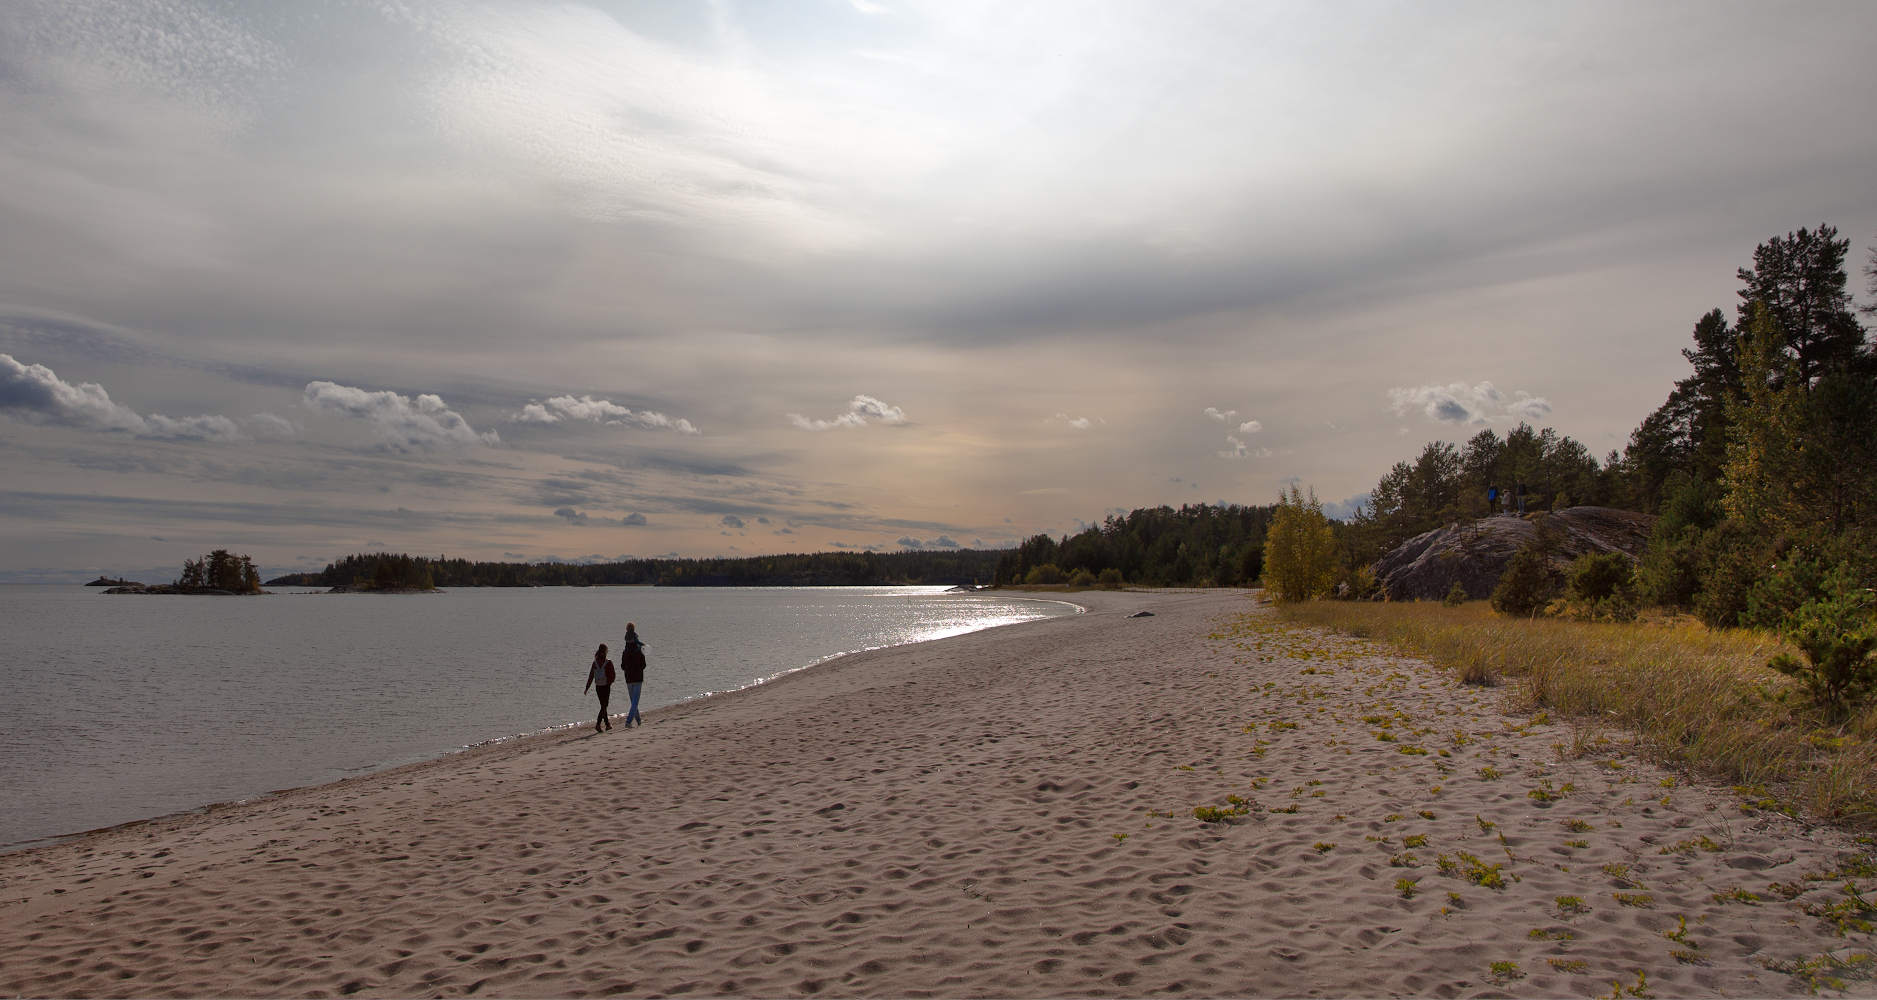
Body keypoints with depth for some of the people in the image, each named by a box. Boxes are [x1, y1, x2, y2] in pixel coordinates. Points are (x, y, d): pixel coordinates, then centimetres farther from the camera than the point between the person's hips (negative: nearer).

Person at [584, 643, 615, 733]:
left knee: (603, 705, 17)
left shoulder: (595, 662, -2)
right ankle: (598, 724, -15)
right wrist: (610, 681, 12)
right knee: (604, 706, -1)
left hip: (598, 687, 4)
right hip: (606, 686, -4)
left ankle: (607, 724, 25)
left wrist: (587, 688, 2)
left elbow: (591, 676, -1)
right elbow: (613, 676, -10)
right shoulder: (608, 663, -14)